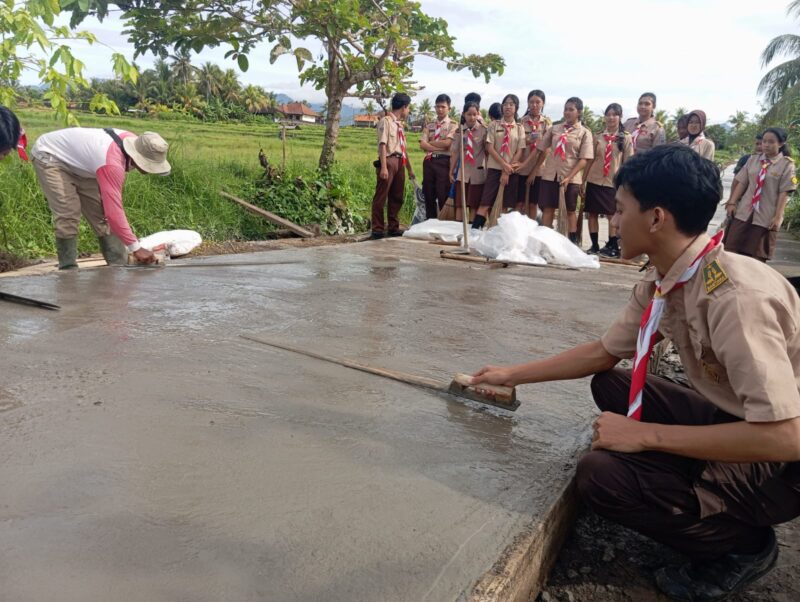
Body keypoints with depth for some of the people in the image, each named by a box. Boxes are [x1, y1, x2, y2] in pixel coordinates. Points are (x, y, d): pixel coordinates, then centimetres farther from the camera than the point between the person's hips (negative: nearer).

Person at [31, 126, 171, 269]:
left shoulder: (133, 140, -16)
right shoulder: (111, 163, -42)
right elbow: (113, 212, -41)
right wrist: (136, 248, -37)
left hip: (77, 162, 8)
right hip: (49, 157, -8)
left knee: (101, 214, 1)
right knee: (68, 216, -19)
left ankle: (120, 266, 3)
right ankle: (68, 269, -7)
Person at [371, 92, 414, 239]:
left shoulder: (399, 124, 18)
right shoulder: (386, 121, -7)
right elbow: (382, 145, -15)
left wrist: (410, 168, 21)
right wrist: (383, 167, -22)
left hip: (400, 162, 9)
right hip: (389, 161, -8)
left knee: (397, 197, 12)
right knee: (381, 197, -4)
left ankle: (393, 227, 21)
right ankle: (378, 229, 1)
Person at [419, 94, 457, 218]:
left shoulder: (453, 125, 2)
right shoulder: (429, 125, 15)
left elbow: (447, 143, -12)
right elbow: (422, 145, 2)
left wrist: (430, 142, -1)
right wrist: (439, 147, -11)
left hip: (444, 162, -4)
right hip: (429, 161, 5)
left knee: (443, 196, -5)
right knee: (429, 195, 7)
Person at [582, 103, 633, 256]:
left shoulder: (626, 138, 2)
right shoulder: (598, 137, 8)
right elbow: (591, 160, 10)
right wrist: (584, 181, 7)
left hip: (613, 182, -2)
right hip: (594, 180, 3)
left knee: (612, 214, -1)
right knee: (592, 213, 2)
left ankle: (612, 246, 8)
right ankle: (594, 246, 12)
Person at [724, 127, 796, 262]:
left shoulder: (787, 164, -5)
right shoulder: (753, 160, 7)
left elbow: (784, 192, -9)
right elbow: (741, 182, 7)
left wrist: (778, 216, -14)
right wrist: (732, 203, -1)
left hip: (766, 217, -3)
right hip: (744, 212, 3)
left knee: (757, 255, 7)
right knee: (732, 250, 3)